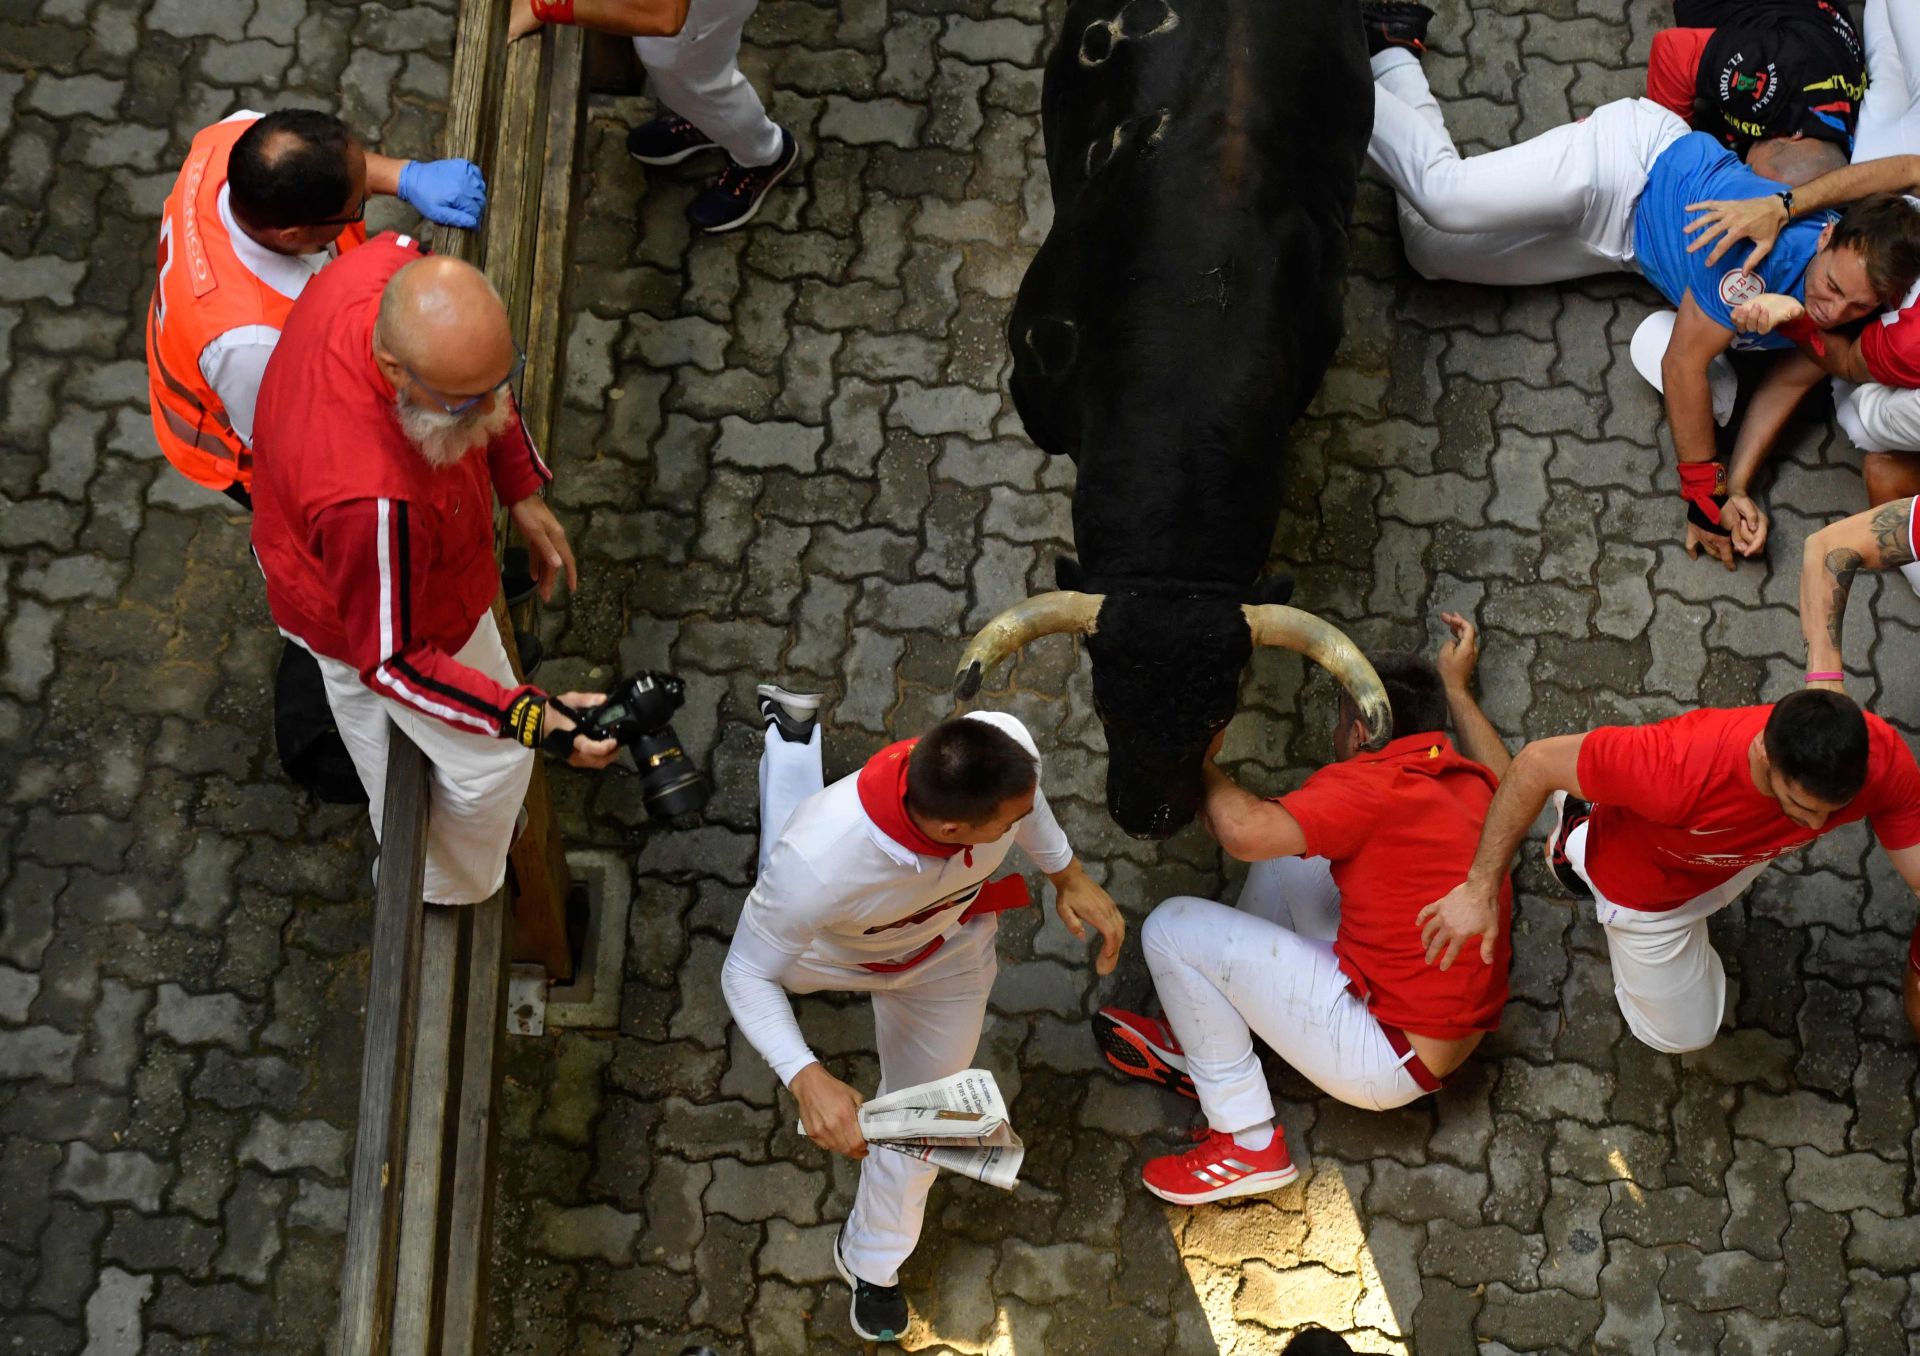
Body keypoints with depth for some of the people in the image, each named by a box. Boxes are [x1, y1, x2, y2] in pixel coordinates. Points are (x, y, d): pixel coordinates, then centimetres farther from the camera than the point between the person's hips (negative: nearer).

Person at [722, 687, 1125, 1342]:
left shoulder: (1008, 744, -42)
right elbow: (747, 974, -34)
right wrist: (805, 1078, -48)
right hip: (829, 952, -1)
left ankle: (870, 1262, 44)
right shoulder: (820, 859, -52)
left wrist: (1067, 872, -7)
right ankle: (792, 733, 59)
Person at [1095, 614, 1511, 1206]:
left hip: (1390, 1059, -9)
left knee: (1174, 928, -8)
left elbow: (1247, 833, -33)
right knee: (1285, 859, 20)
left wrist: (1200, 764, -13)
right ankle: (1206, 1044, 22)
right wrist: (1455, 685, 41)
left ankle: (1249, 1145, -2)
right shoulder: (1469, 782, 5)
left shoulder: (1374, 785, -21)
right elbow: (1503, 777, 32)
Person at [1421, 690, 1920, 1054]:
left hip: (1738, 862, 5)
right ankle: (1582, 838, 23)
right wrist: (1481, 890, -32)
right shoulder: (1679, 770, -50)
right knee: (1683, 1034, 19)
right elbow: (1537, 761, -37)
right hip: (1648, 886, -5)